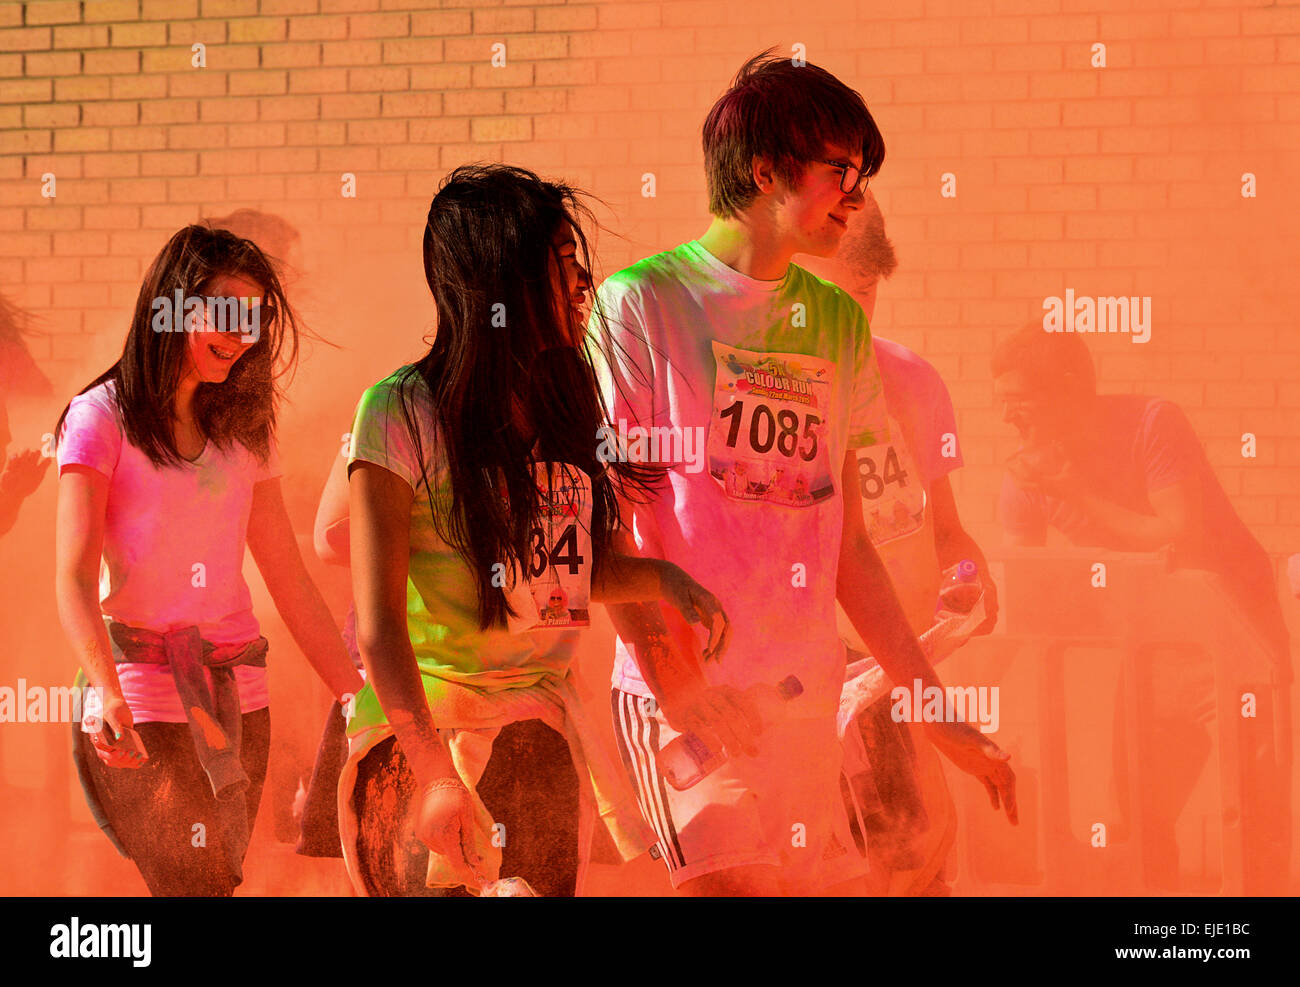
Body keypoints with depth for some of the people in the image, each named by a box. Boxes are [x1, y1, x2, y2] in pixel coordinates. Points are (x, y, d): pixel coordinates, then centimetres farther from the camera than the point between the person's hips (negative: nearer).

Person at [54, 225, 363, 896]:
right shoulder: (102, 418, -2)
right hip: (144, 701, -5)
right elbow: (74, 577, -12)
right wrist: (107, 694, -28)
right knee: (198, 888, -14)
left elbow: (290, 582, 18)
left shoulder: (243, 431, 15)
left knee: (220, 880, 0)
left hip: (238, 697, 5)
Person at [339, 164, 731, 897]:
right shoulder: (403, 413, -11)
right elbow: (378, 624, -15)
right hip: (424, 727, -6)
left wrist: (659, 577, 1)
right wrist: (436, 776, -20)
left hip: (542, 730, 6)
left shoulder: (563, 410, 9)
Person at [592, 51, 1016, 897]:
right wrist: (673, 676, -16)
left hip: (809, 698, 6)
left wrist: (939, 712, 16)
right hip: (690, 697, -6)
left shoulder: (839, 322, 15)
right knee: (739, 883, -16)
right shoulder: (643, 303, -3)